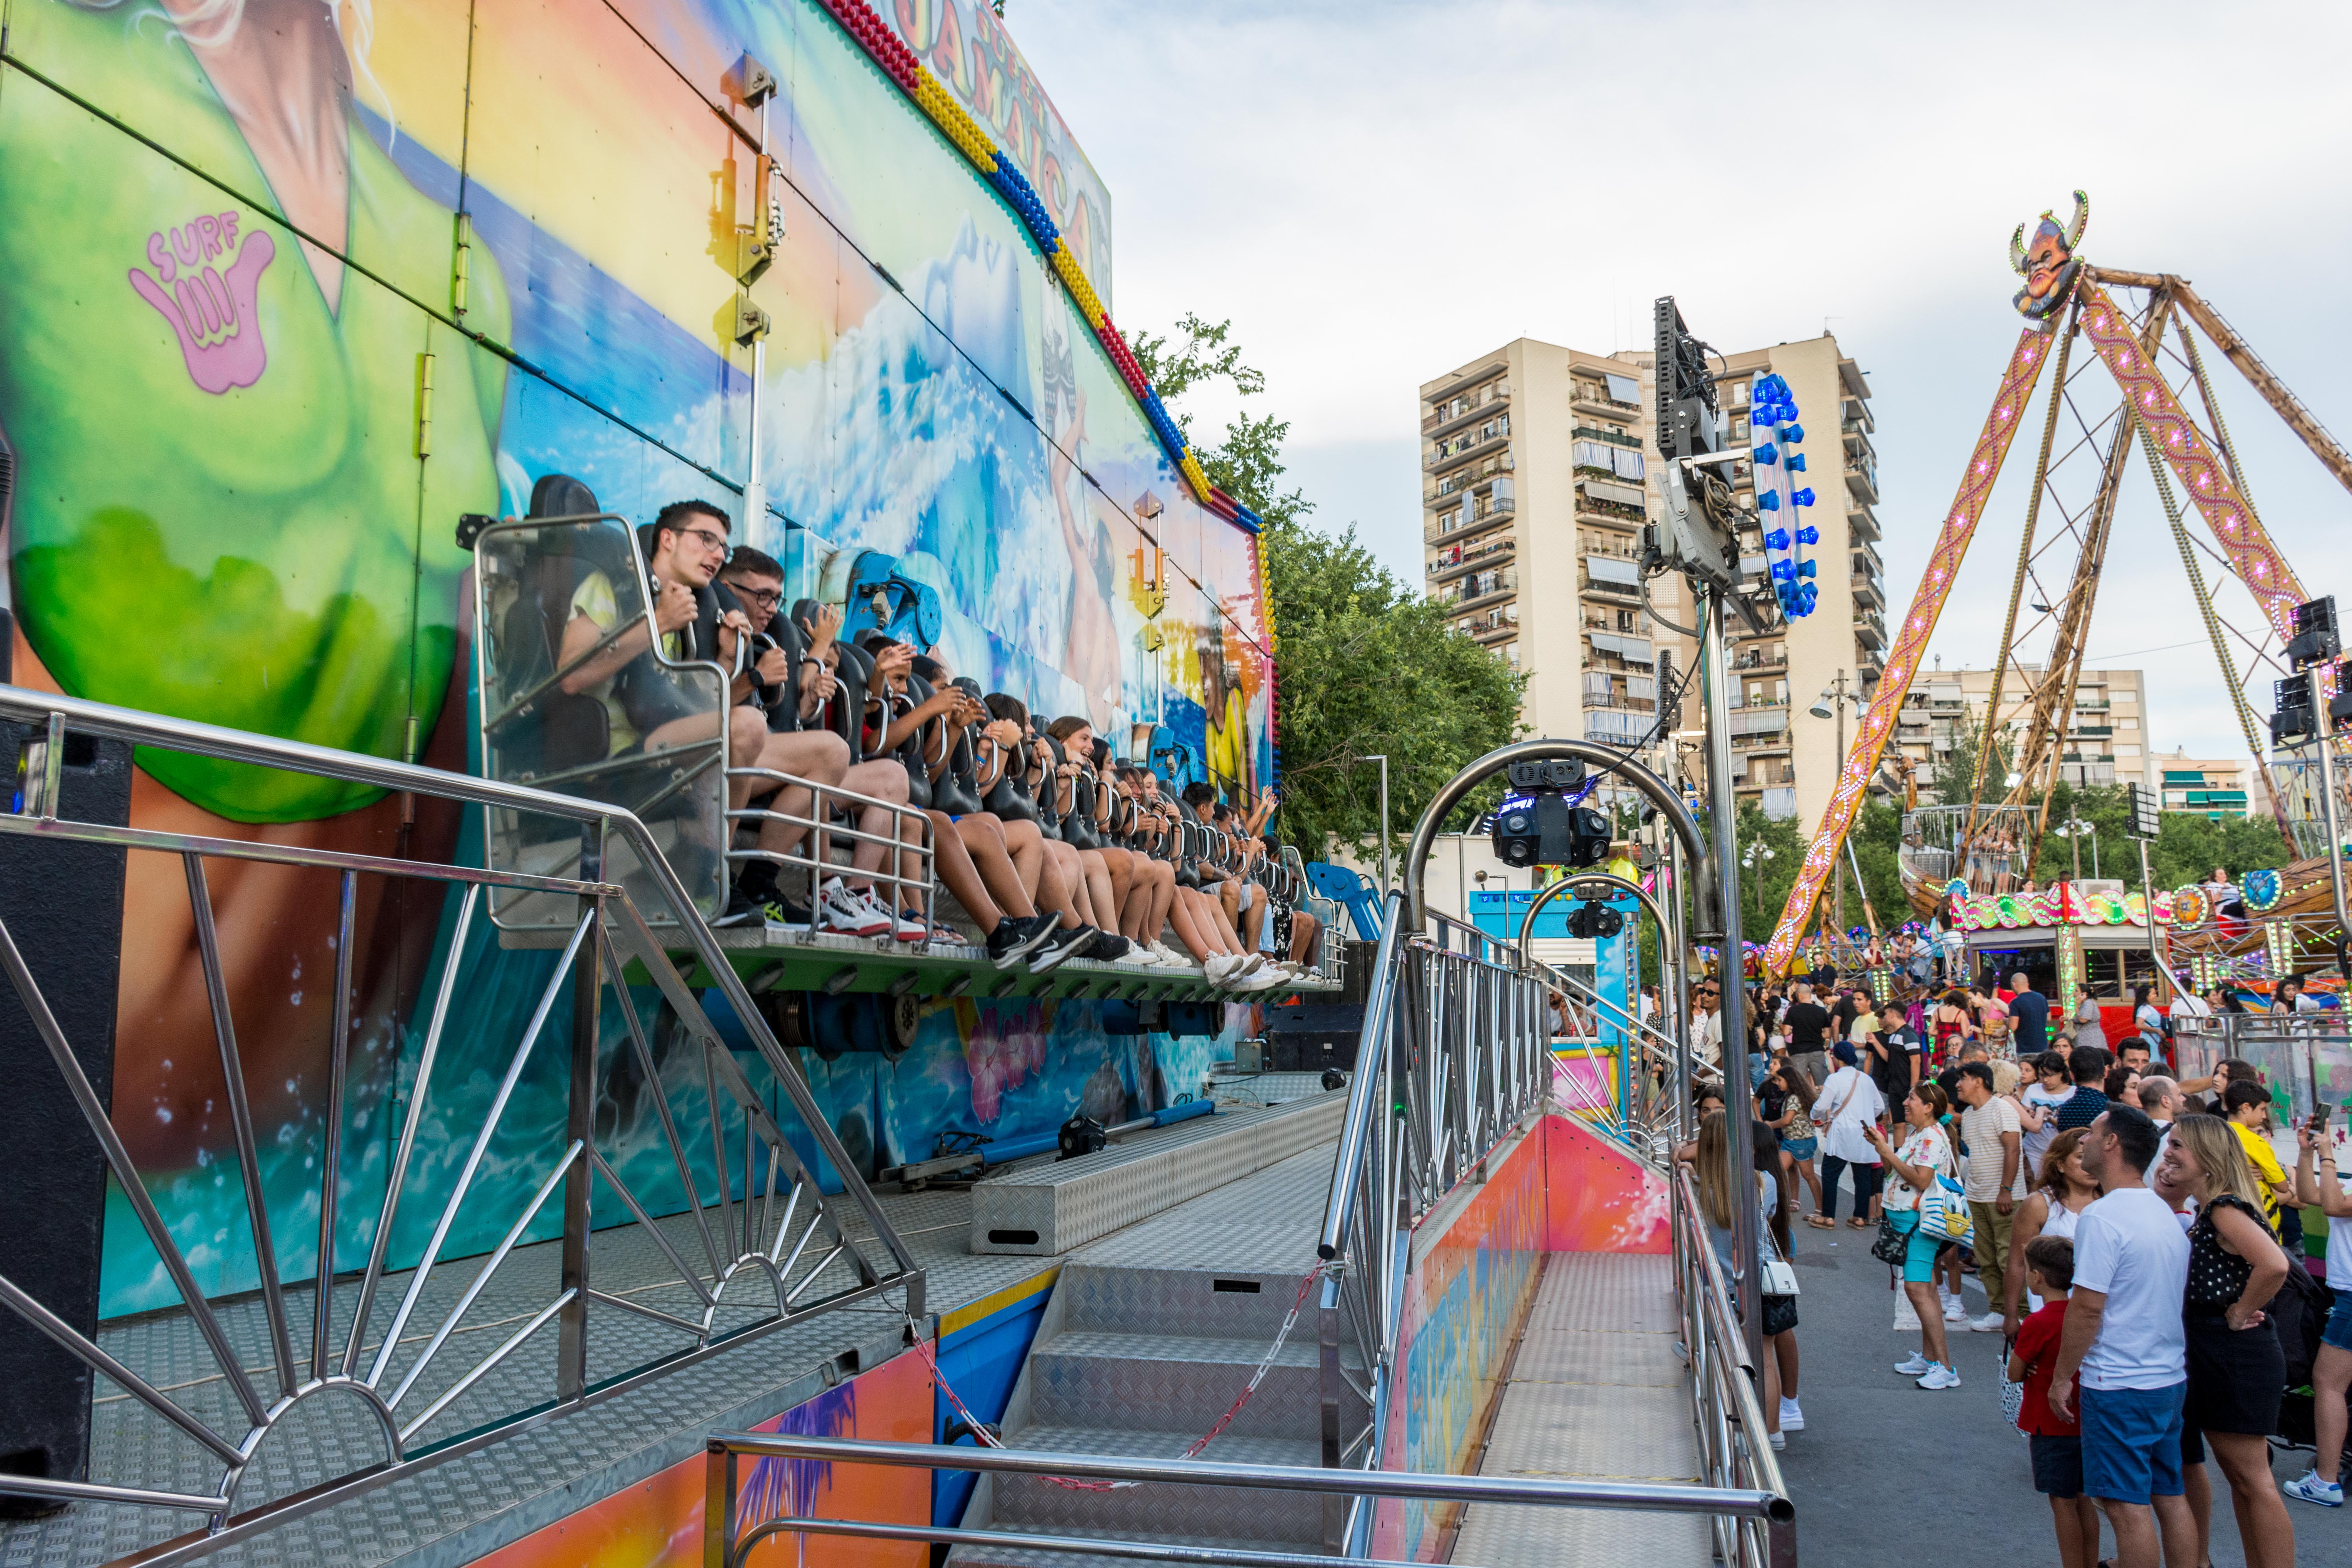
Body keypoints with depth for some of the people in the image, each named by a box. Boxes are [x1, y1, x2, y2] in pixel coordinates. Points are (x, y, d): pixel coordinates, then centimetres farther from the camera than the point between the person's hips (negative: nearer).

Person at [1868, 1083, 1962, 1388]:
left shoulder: (1932, 1138, -16)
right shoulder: (1915, 1133, 14)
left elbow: (1921, 1180, -23)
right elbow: (1899, 1171, 17)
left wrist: (1888, 1152, -18)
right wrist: (1881, 1146, 5)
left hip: (1920, 1222, -10)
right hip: (1908, 1218, 10)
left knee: (1917, 1288, -14)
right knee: (1925, 1289, 14)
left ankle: (1945, 1368, -11)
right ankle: (1929, 1358, 21)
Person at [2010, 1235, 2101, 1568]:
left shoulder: (2036, 1324, -21)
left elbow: (2015, 1374, -11)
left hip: (2051, 1427, -7)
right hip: (2083, 1424, 7)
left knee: (2063, 1502, 2)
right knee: (2082, 1500, 16)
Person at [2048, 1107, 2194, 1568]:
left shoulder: (2103, 1216, -18)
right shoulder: (2165, 1213, 9)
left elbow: (2087, 1307, -18)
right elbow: (2178, 1295, 17)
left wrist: (2062, 1377, -11)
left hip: (2119, 1386, -9)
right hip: (2171, 1379, 9)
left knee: (2128, 1505, -1)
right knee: (2170, 1496, 15)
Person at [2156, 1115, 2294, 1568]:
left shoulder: (2225, 1209, -19)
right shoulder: (2207, 1211, 10)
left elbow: (2275, 1264, -33)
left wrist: (2241, 1313, -20)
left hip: (2236, 1356, -10)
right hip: (2217, 1355, 10)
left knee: (2253, 1482, -3)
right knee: (2240, 1479, 17)